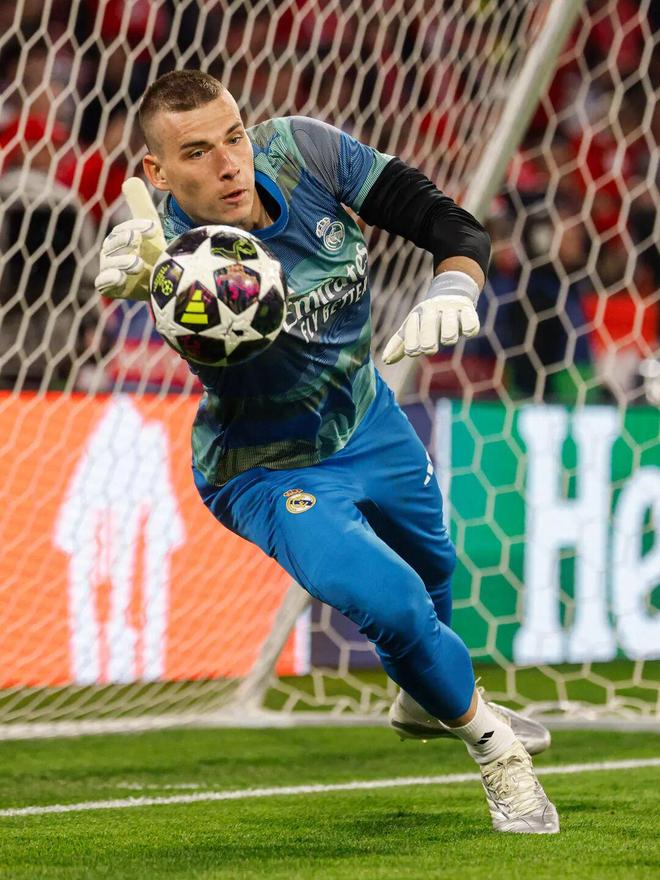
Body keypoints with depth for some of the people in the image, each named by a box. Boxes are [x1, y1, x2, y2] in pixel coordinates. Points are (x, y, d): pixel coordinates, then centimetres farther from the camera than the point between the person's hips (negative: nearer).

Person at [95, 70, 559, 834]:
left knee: (432, 566, 26)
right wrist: (151, 285, -82)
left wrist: (453, 288, -42)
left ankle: (424, 703, 60)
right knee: (389, 600, -22)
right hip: (271, 470, -6)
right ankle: (491, 746, 7)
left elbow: (452, 225, -20)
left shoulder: (302, 150, -24)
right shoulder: (172, 248, -35)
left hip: (369, 419, 6)